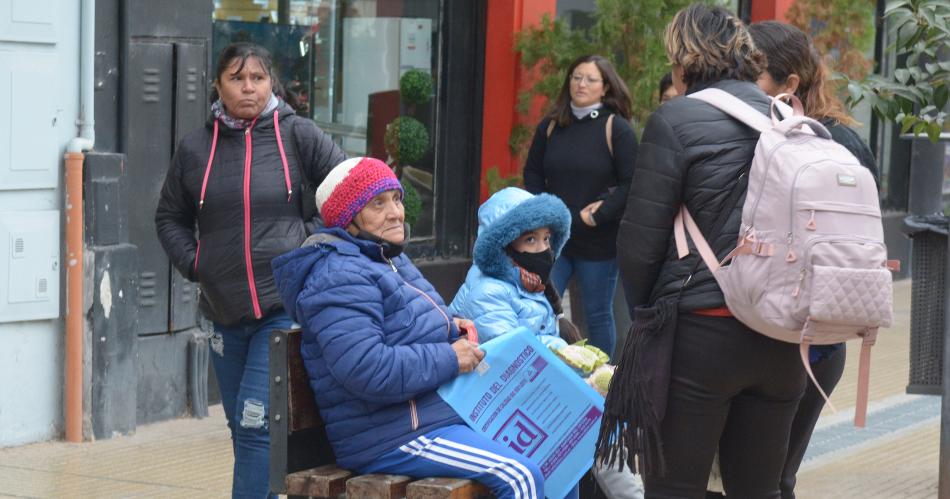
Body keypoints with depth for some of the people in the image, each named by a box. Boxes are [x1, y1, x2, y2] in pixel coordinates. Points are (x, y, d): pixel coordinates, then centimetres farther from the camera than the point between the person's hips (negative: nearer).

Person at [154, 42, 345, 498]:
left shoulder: (298, 135, -2)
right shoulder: (196, 147, 7)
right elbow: (170, 217, 19)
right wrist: (193, 264, 5)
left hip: (286, 306, -5)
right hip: (225, 312, 5)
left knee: (256, 424, -14)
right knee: (242, 429, 14)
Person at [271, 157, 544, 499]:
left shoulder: (391, 261, 18)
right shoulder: (339, 277, -17)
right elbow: (367, 371, -28)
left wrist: (450, 327, 10)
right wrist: (449, 358, -18)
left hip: (440, 414, 11)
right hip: (391, 438, -11)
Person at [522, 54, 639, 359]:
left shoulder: (617, 129, -7)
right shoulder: (550, 126, 7)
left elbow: (631, 183, -11)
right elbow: (532, 173, 16)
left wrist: (597, 216, -16)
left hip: (598, 242, -4)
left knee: (598, 315, 7)